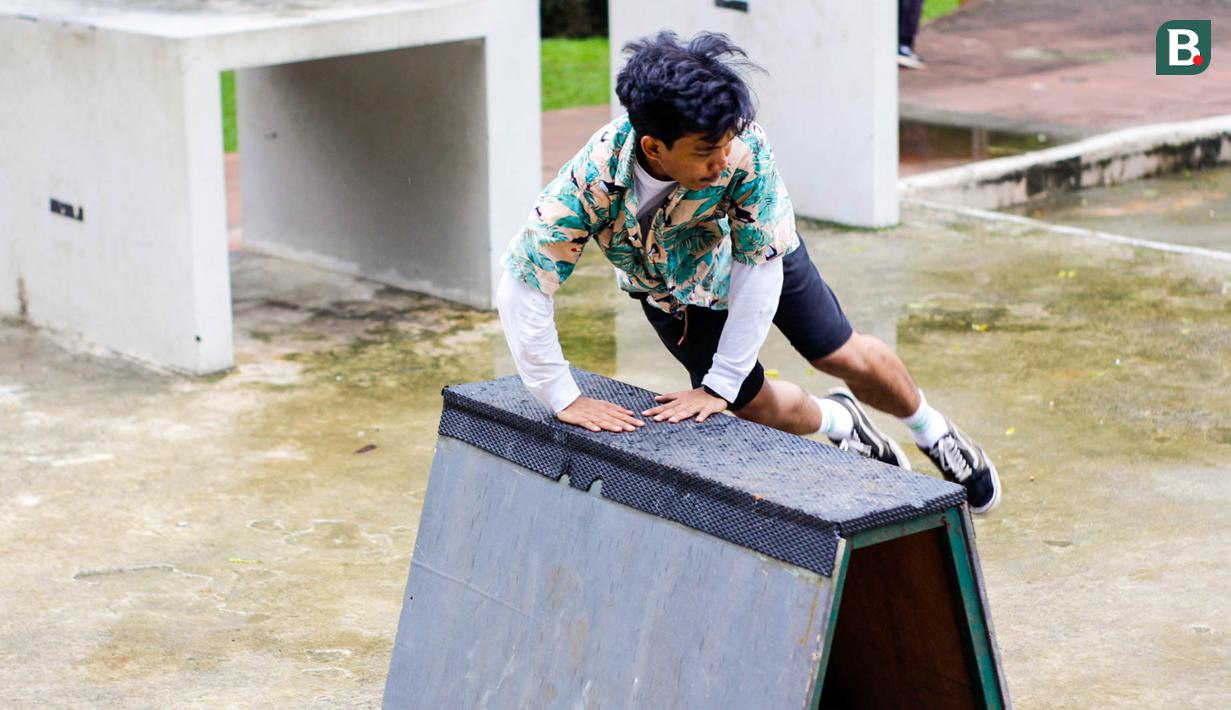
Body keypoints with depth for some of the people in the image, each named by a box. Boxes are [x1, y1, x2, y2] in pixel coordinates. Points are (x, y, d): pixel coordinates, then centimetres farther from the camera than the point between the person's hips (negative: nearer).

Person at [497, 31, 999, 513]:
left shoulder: (745, 150, -40)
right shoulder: (589, 184, -42)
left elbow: (759, 267, -30)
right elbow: (520, 293, -36)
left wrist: (718, 386, -29)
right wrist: (566, 401, -35)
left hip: (758, 252, 0)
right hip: (671, 288, 0)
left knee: (847, 357, 6)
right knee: (759, 406, 5)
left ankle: (935, 433, 37)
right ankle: (839, 421, 40)